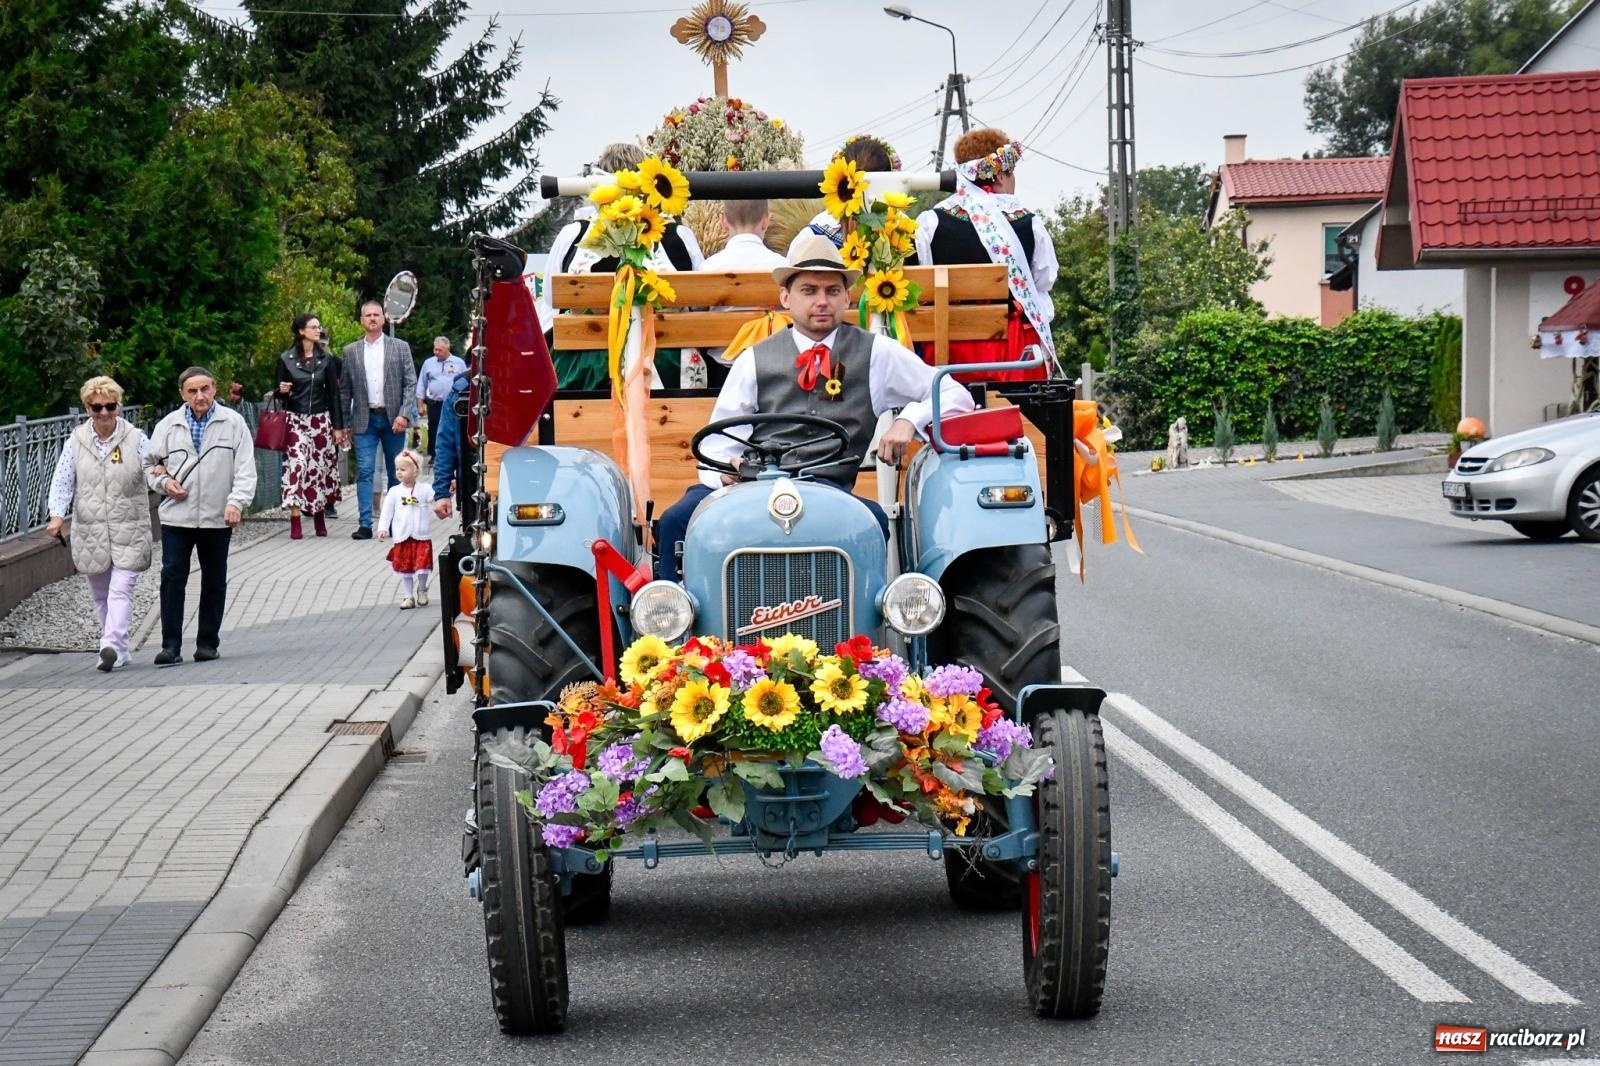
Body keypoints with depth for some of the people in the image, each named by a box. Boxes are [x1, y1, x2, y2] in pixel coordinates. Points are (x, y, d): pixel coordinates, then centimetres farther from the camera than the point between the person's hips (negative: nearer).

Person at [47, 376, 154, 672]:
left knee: (121, 589, -14)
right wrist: (57, 515, -12)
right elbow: (63, 482, 2)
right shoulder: (76, 442, 4)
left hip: (129, 529, -3)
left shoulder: (136, 439, 0)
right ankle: (118, 651, 21)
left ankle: (112, 647, -22)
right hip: (90, 530, 3)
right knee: (100, 594, 10)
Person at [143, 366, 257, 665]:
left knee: (214, 581, 8)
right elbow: (150, 464, 16)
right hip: (176, 516, 1)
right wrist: (163, 482, -4)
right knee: (172, 578, -6)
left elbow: (245, 468, -4)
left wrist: (236, 502, -15)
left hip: (217, 518, 0)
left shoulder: (233, 423, -1)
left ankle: (208, 643, 19)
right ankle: (171, 645, -2)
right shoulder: (168, 425, 5)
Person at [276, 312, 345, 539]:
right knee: (296, 465, -14)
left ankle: (319, 516, 16)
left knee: (320, 467, 3)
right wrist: (281, 390, -15)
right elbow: (279, 391, 10)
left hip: (321, 420, 2)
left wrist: (338, 426, 3)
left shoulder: (326, 359, 6)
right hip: (295, 420, -2)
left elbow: (333, 393, 6)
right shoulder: (286, 359, 2)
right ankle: (295, 520, -16)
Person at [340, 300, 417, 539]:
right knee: (364, 471, -7)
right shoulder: (351, 351, 8)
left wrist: (404, 415, -12)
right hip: (365, 420, 0)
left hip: (393, 419, 0)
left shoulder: (400, 347, 5)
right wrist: (342, 424, 4)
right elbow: (344, 390, 9)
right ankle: (365, 524, -9)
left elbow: (410, 384, 1)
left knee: (395, 472, 6)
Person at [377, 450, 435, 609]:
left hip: (422, 536, -1)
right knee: (405, 568, 6)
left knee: (422, 566, -3)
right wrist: (382, 528, -6)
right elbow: (387, 511, 2)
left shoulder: (425, 489, -2)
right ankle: (408, 596, 18)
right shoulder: (394, 491, 1)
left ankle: (421, 590, 25)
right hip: (402, 537, 1)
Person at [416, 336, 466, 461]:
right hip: (434, 404, 1)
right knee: (433, 431, 3)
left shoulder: (459, 363, 3)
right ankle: (433, 455, 11)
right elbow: (421, 384, 11)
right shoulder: (428, 363, 7)